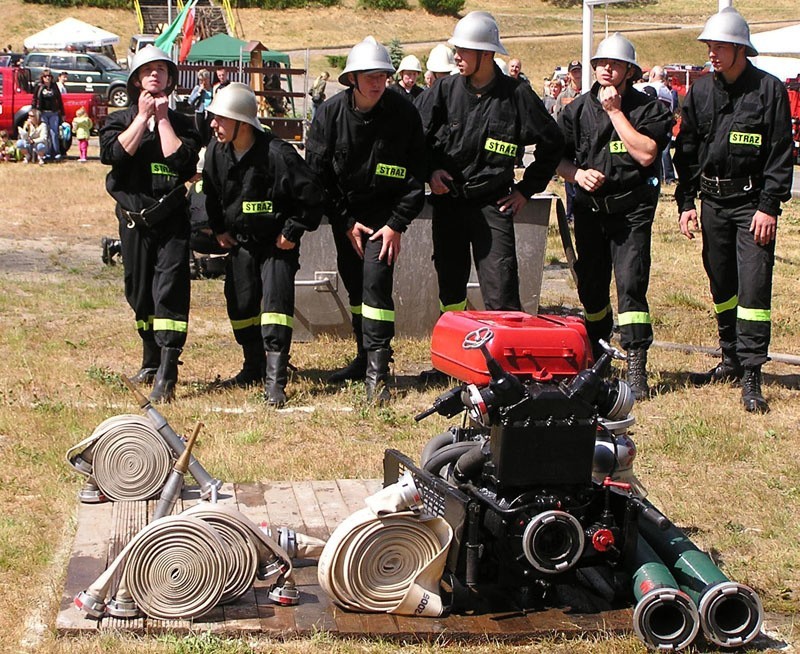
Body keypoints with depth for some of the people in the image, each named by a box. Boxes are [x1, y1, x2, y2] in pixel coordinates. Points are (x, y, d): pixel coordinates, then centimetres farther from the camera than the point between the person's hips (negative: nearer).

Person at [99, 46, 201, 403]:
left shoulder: (181, 123, 8)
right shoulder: (120, 120, 10)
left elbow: (183, 159, -11)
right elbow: (114, 153, -11)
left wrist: (162, 118, -5)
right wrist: (143, 116, -5)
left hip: (172, 219, -3)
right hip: (133, 219, 3)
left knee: (170, 291, -14)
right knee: (139, 292, 11)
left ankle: (167, 375, -20)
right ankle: (151, 362, 28)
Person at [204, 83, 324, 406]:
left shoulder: (277, 154, -25)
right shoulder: (216, 151, -6)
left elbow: (311, 195, -17)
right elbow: (211, 194, 14)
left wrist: (292, 232, -13)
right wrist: (219, 229, 10)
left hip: (277, 244, -6)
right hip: (240, 241, 6)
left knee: (276, 302, -15)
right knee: (240, 304, 9)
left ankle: (275, 380, -15)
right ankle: (254, 366, 28)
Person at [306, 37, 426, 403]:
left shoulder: (404, 114, -13)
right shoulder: (330, 113, -10)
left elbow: (415, 177, -7)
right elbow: (318, 171, -4)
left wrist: (396, 225, -12)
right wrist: (346, 221, -7)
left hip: (383, 210, -3)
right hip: (343, 211, 3)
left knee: (375, 280, -17)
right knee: (354, 285, 10)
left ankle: (377, 371, -17)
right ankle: (365, 357, 24)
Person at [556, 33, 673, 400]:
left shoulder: (647, 109, -2)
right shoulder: (578, 109, 9)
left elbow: (645, 153, -18)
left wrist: (615, 112, -14)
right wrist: (578, 174, -12)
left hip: (631, 210, -4)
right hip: (589, 208, 4)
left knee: (630, 284, -15)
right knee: (590, 286, 10)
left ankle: (636, 369, -16)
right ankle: (596, 357, 31)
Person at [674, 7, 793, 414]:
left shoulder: (769, 90, -6)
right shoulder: (700, 92, 7)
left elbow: (780, 154, -6)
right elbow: (686, 151, 12)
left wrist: (769, 206, -12)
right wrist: (686, 201, 5)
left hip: (753, 202, -5)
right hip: (713, 200, 5)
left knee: (753, 286, -9)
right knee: (721, 285, 12)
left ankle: (750, 376, -9)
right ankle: (731, 360, 26)